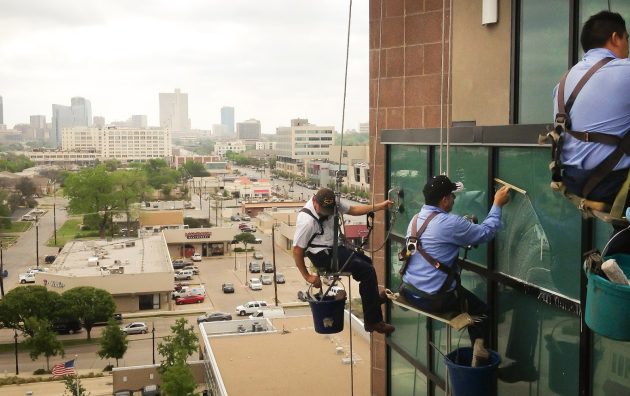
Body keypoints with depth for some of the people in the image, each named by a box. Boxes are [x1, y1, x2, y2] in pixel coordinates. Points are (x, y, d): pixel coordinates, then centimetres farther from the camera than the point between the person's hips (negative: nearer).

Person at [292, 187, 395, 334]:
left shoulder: (333, 204, -6)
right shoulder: (306, 221, -27)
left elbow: (353, 209, 5)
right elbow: (297, 251, -22)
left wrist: (380, 206, -3)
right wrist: (307, 276, -17)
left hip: (335, 248, 9)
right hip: (323, 257, -9)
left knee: (366, 261, 23)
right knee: (367, 270, -15)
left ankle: (374, 298, 46)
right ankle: (373, 321, -7)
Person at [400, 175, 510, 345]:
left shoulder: (415, 219, 5)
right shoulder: (450, 223, -20)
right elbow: (486, 232, -8)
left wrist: (465, 225, 16)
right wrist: (498, 204, 3)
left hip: (408, 291, 8)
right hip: (433, 298, -8)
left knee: (462, 293, 32)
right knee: (482, 311, 15)